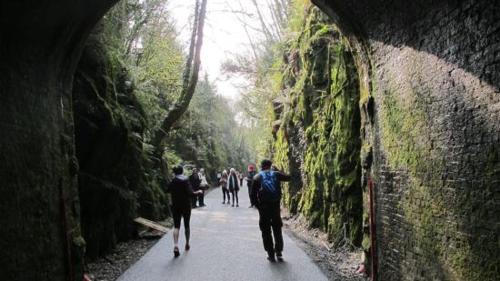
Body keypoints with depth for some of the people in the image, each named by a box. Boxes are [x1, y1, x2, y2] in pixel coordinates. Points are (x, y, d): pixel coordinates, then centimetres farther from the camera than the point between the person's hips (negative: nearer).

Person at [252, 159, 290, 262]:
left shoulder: (257, 177, 1)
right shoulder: (276, 174, 3)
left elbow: (253, 193, -3)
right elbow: (288, 177, 14)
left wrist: (258, 205, 6)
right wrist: (279, 172, 22)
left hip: (263, 206, -1)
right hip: (276, 205, 2)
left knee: (266, 232, 8)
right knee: (277, 230, 15)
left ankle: (271, 254, 8)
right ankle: (279, 253, 14)